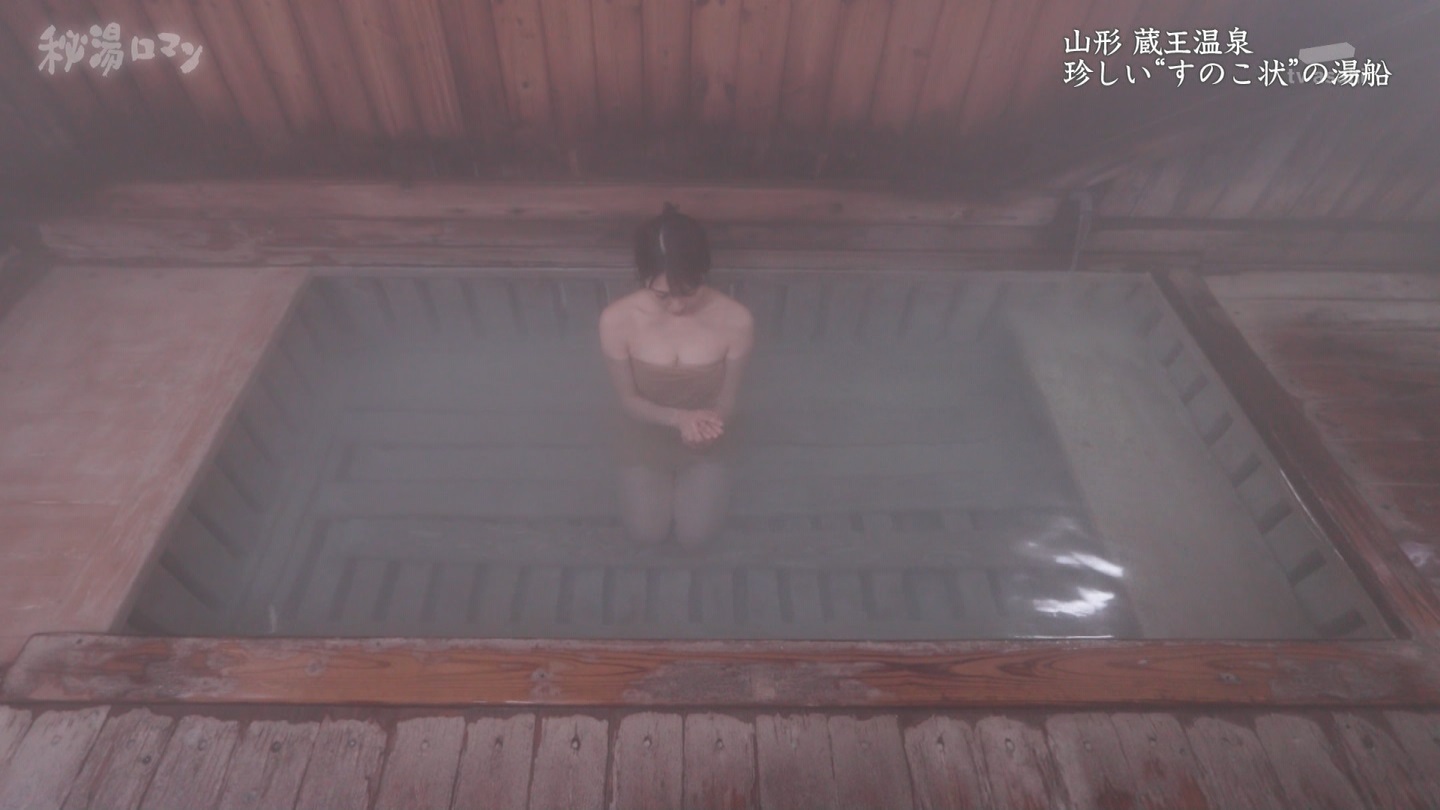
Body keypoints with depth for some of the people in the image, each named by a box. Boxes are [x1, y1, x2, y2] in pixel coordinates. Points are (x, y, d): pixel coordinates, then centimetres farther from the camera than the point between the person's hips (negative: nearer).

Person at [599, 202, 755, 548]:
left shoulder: (736, 321, -30)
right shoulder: (617, 320, -30)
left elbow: (727, 398, -15)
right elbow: (629, 399, -16)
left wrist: (708, 423, -37)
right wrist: (678, 418, -34)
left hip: (707, 445, 0)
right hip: (646, 439, 0)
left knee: (694, 537, 9)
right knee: (647, 534, 10)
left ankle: (690, 480, 39)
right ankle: (661, 479, 40)